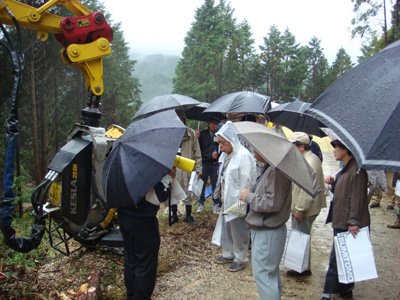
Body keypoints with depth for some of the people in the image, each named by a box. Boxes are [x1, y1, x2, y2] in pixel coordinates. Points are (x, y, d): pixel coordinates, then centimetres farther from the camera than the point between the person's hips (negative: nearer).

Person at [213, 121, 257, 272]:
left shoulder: (243, 155, -21)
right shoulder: (225, 155, 7)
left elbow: (246, 182, -21)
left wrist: (241, 202, -19)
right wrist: (220, 195, 16)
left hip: (237, 202, -9)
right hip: (227, 200, 9)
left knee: (238, 231, 5)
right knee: (226, 228, 20)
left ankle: (240, 259, 23)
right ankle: (228, 254, 38)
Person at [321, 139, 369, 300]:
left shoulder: (357, 170, -16)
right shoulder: (344, 169, 14)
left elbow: (357, 197, -21)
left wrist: (354, 221, -23)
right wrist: (333, 183, 4)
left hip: (348, 225, -10)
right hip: (340, 222, 10)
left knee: (336, 260, -4)